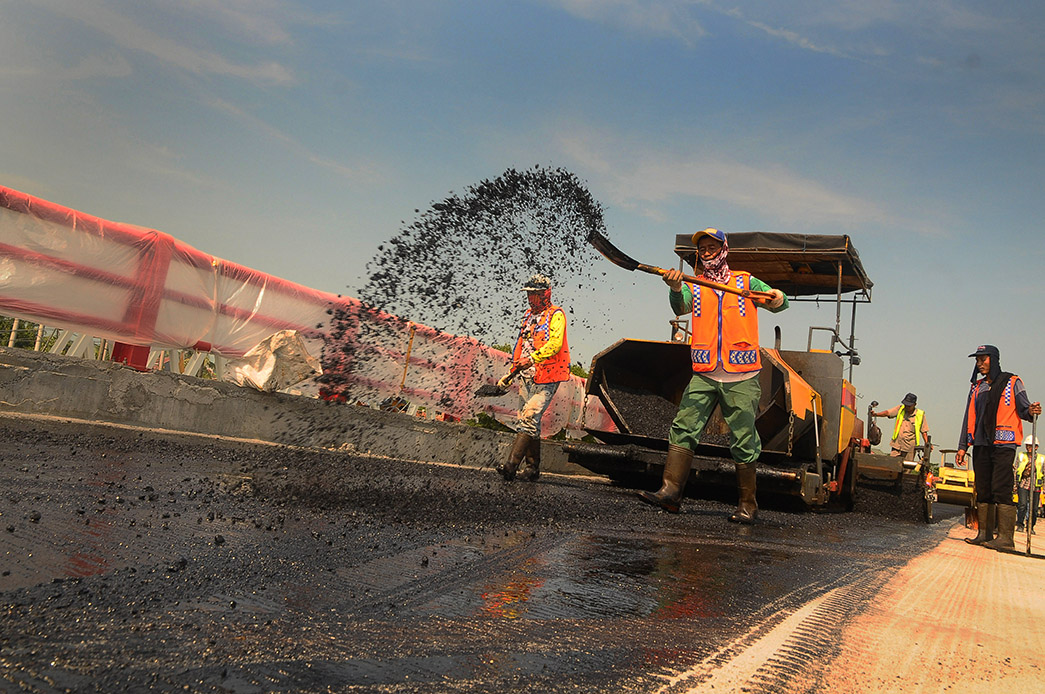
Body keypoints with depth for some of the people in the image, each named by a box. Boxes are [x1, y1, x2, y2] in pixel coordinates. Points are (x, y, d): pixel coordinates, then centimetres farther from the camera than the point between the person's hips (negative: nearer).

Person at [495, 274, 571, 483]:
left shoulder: (556, 315, -3)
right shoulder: (529, 315, 21)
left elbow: (555, 343, -19)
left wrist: (533, 358, -32)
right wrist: (513, 372, 26)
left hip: (546, 377, -8)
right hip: (527, 376, 8)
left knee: (529, 417, -17)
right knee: (531, 421, 9)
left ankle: (511, 464, -24)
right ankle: (532, 467, 15)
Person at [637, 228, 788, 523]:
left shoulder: (745, 282, 12)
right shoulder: (694, 287, 12)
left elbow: (778, 302, 7)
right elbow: (680, 306, -8)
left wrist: (776, 297, -18)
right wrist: (675, 287, -30)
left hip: (741, 378, -1)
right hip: (704, 376, 2)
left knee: (743, 442, 0)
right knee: (683, 430, -11)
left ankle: (747, 504, 11)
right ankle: (670, 492, -12)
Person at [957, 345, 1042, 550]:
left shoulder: (1012, 382, 3)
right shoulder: (977, 387, 18)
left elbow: (1023, 409, -2)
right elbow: (969, 418, 19)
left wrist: (1031, 411, -27)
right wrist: (962, 446, 15)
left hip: (1003, 444, -6)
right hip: (981, 445, 6)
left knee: (1001, 491, -12)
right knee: (983, 492, 6)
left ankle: (1005, 537, -11)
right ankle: (983, 533, 11)